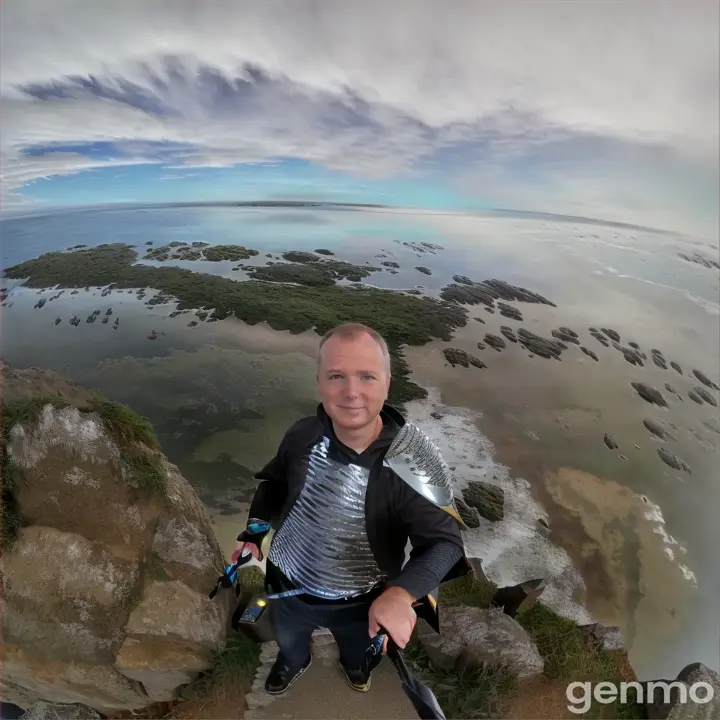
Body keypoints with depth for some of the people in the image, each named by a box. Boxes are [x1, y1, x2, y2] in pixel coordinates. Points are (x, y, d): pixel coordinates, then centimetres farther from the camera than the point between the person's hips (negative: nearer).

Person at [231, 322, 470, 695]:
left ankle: (355, 664, 74)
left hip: (361, 604, -1)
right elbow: (274, 482, -3)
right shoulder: (302, 435, -24)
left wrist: (403, 593, -46)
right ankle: (294, 661, 74)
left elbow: (445, 541, -31)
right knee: (286, 638, 36)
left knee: (358, 647, 36)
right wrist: (254, 534, -13)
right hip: (287, 587, 2)